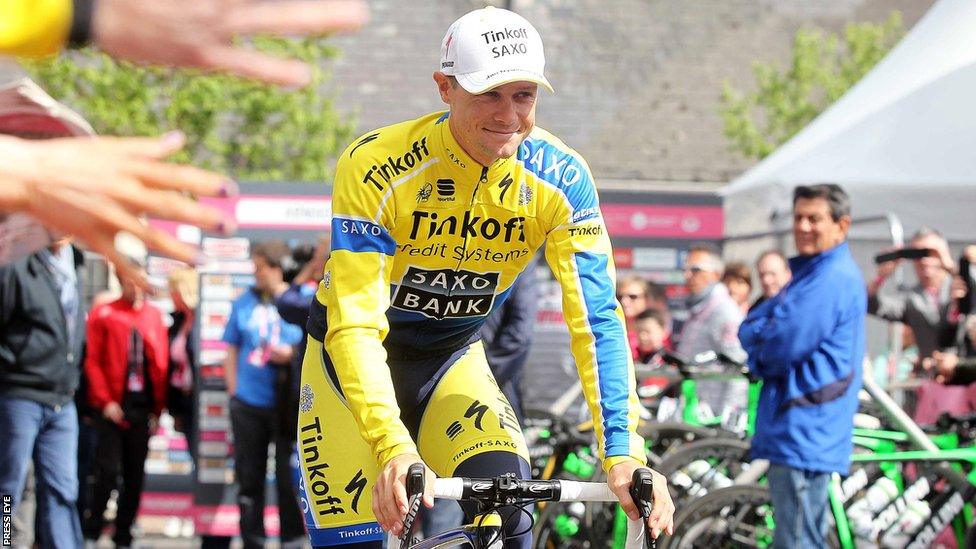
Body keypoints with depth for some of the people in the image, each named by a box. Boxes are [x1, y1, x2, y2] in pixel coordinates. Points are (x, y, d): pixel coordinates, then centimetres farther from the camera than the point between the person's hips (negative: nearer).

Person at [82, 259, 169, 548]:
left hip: (143, 407, 3)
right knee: (108, 470, -6)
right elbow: (93, 362, -4)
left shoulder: (154, 316, 7)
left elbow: (161, 364, 7)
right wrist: (105, 401, -10)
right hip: (113, 408, -3)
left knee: (135, 474, 6)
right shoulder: (103, 314, -1)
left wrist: (158, 408, 2)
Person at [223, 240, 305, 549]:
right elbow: (232, 349, 13)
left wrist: (293, 354, -15)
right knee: (248, 477, 9)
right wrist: (234, 390, 6)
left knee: (289, 476, 1)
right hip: (248, 404, 3)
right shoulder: (244, 302, 6)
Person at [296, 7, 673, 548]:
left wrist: (623, 454, -33)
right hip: (352, 356, -3)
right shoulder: (375, 168, -29)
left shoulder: (561, 179, -19)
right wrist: (395, 451, -47)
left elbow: (598, 319, -21)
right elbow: (355, 325, -34)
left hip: (454, 359, 3)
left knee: (504, 501, -23)